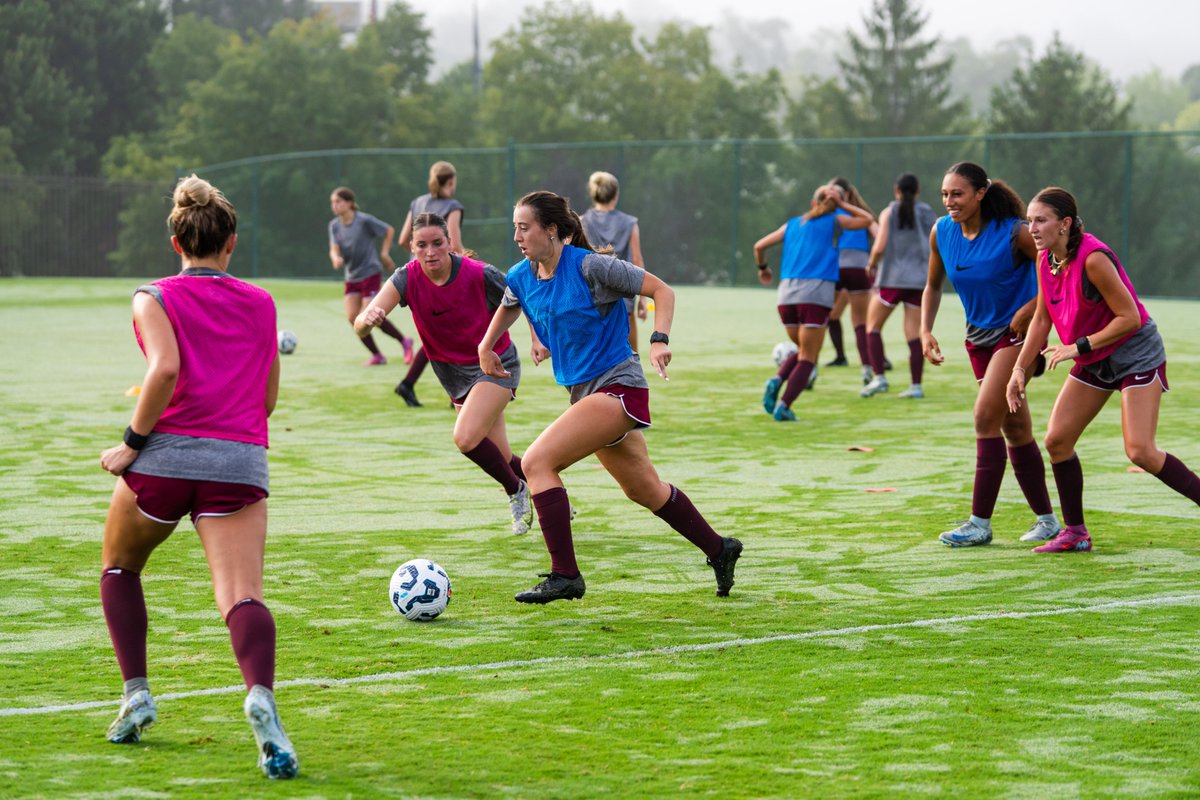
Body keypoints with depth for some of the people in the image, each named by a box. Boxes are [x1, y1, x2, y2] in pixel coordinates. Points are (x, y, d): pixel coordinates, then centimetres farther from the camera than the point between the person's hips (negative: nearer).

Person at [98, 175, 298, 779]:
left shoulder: (155, 298, 5)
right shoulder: (261, 304, 17)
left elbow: (166, 370, -14)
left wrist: (132, 443, -7)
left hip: (165, 454, -1)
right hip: (242, 461, 1)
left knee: (119, 568, 25)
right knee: (242, 595, -11)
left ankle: (136, 695, 15)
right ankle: (261, 697, -40)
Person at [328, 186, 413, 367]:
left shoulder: (365, 221, -14)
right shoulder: (334, 225, 1)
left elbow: (389, 230, -3)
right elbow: (334, 250, -8)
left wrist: (384, 253, -3)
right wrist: (336, 258, -30)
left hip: (370, 273, -6)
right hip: (352, 277, 6)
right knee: (352, 317, -6)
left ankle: (404, 341, 11)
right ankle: (376, 356, 6)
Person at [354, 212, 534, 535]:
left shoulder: (480, 275, -25)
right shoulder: (407, 279, -18)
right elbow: (360, 325, -28)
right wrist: (367, 319, -50)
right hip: (453, 372, 4)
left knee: (466, 437, -24)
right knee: (500, 457, 9)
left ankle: (515, 491, 2)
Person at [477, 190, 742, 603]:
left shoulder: (589, 266, -18)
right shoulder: (521, 277, 2)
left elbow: (661, 290, -13)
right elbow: (508, 307, 28)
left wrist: (659, 339, -26)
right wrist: (485, 348, 19)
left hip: (617, 386, -8)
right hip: (585, 392, 8)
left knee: (537, 461, -20)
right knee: (645, 490, 20)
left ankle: (564, 575, -17)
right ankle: (719, 549, 38)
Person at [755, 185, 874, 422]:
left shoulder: (792, 224, 18)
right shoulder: (834, 221, 9)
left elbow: (760, 246, 20)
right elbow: (868, 219, 19)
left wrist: (763, 268, 37)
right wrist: (842, 205, 19)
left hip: (787, 294, 4)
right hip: (816, 294, -4)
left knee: (803, 351, 22)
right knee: (807, 358, 2)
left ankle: (776, 380, -5)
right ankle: (783, 406, -12)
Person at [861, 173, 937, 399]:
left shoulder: (889, 213, -2)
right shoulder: (927, 213, 8)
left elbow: (880, 247, -11)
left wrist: (872, 264, 7)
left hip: (893, 279, -3)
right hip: (920, 280, 3)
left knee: (873, 325, 10)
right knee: (914, 333, 4)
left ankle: (878, 377, -2)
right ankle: (916, 385, -2)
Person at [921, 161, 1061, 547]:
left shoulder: (1013, 233, -20)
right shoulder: (941, 233, -3)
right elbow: (933, 285, 12)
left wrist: (1030, 309, -21)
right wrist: (925, 331, 1)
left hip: (1017, 331, -6)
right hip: (979, 335, 6)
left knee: (986, 415, -16)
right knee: (1014, 427, 10)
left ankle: (980, 522, -11)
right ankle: (1047, 519, 20)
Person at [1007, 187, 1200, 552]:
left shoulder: (1093, 259, -27)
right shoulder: (1045, 260, -3)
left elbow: (1130, 317, -25)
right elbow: (1042, 319, 9)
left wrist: (1078, 347, -26)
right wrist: (1020, 368, 3)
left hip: (1136, 355, -8)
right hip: (1094, 362, 8)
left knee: (1140, 451, -17)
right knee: (1057, 440, 1)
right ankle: (1075, 532, 11)